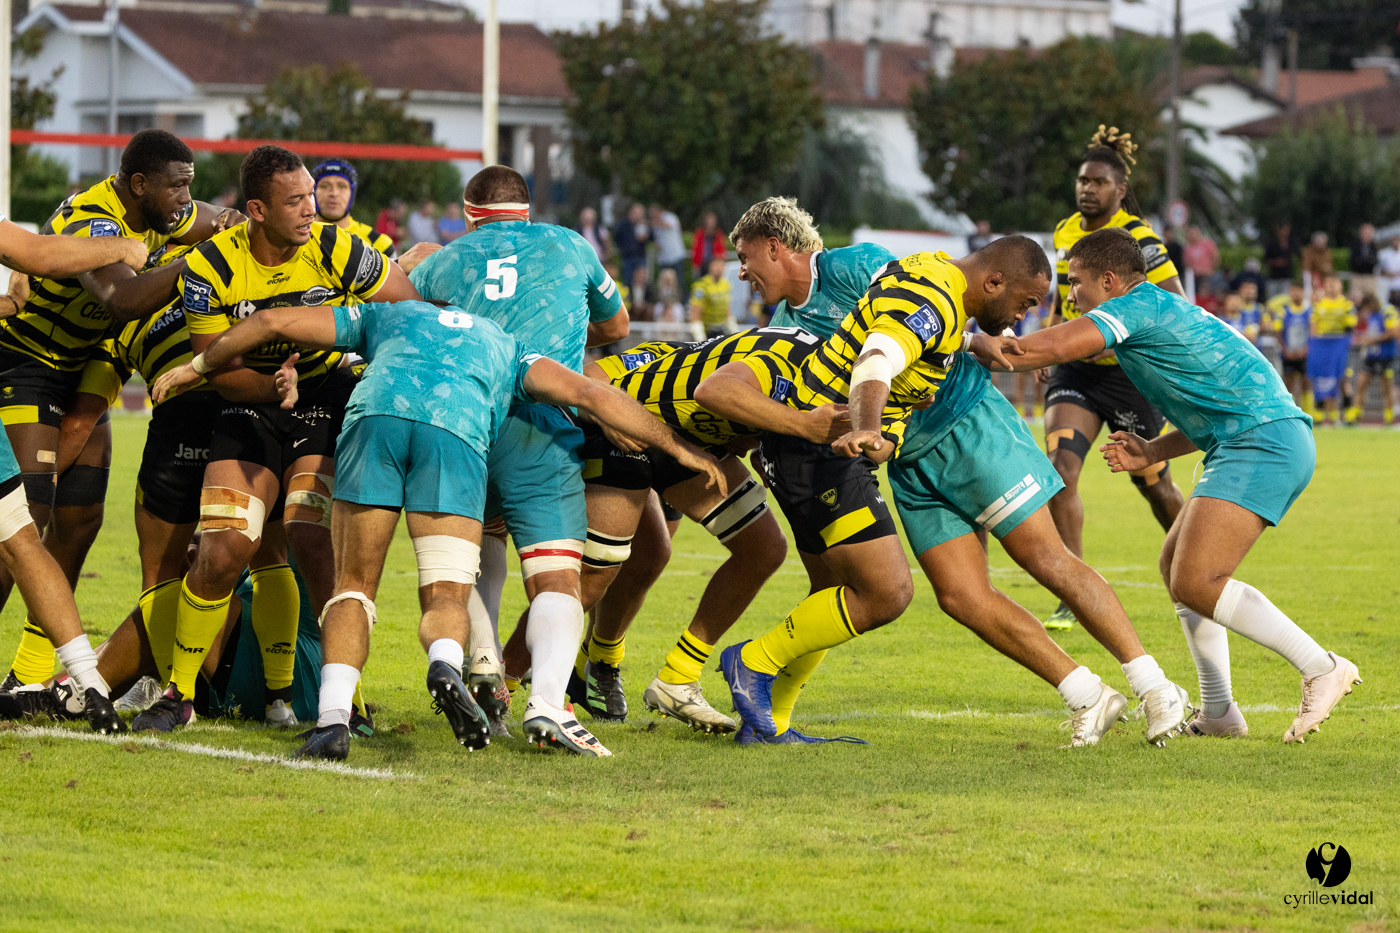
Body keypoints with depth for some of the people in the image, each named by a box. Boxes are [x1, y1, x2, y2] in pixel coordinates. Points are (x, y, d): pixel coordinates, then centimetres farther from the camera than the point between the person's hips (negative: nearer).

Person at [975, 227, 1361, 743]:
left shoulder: (1139, 305, -5)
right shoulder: (1161, 311, 26)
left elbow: (1056, 346, -18)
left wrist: (978, 354, -5)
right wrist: (1152, 451, 17)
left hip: (1262, 442, -11)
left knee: (1194, 583, -16)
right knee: (1176, 564, 15)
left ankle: (1321, 668, -13)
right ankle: (1218, 712, 13)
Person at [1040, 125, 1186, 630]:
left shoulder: (1138, 240, -14)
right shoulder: (1065, 233, 5)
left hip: (1130, 375, -4)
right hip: (1075, 373, 4)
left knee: (1153, 484, 10)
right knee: (1060, 469, -17)